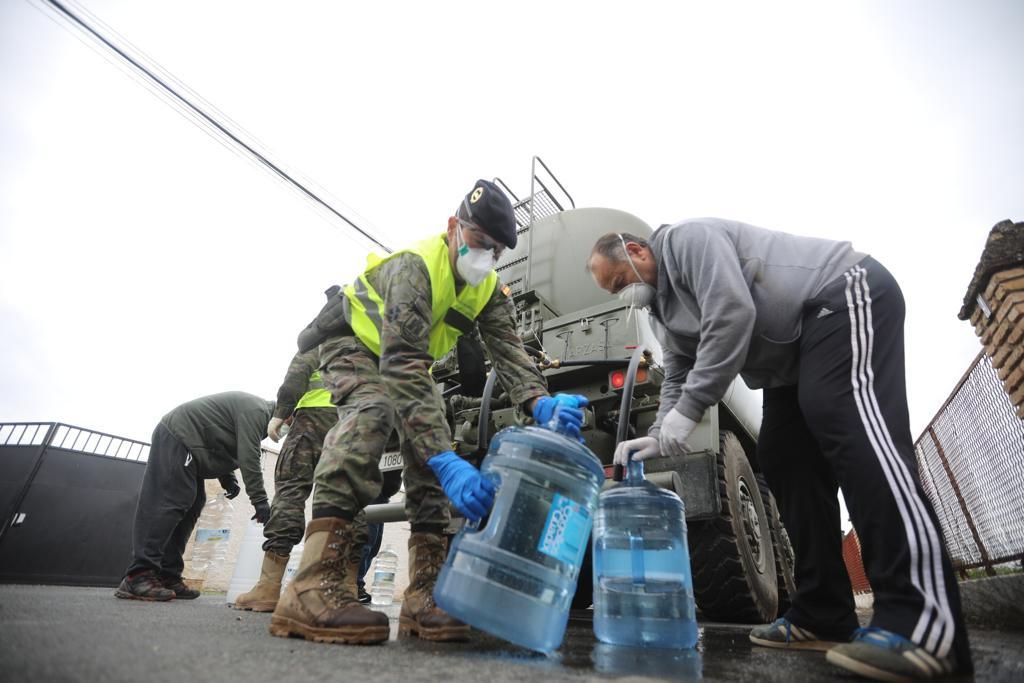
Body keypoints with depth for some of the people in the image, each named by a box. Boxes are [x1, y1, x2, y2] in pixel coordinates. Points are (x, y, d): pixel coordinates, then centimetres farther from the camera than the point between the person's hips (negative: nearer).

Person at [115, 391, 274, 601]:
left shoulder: (253, 413, 15)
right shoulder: (256, 410, -18)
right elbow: (249, 457, -25)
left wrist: (227, 478, 5)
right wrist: (259, 500, -22)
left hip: (187, 443, 11)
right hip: (177, 436, -11)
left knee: (190, 508, 4)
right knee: (167, 505, -15)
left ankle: (167, 577, 4)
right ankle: (139, 576, -16)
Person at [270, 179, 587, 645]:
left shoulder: (489, 290, -11)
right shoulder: (415, 266, -35)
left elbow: (509, 352, -22)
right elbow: (402, 366, -47)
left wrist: (540, 404, -45)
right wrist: (446, 461, -56)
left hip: (409, 358, 7)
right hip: (354, 342, -7)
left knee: (433, 441, -9)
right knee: (373, 411, -36)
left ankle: (425, 591, -7)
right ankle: (316, 583, -41)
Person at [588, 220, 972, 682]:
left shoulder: (685, 239, -15)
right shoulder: (662, 311, 13)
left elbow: (732, 315, -27)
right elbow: (676, 380, 12)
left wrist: (687, 412, -26)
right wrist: (657, 438, -4)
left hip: (845, 295, -9)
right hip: (793, 357, 9)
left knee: (848, 422, -28)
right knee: (782, 458, -1)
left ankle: (925, 623, -32)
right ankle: (821, 617, 1)